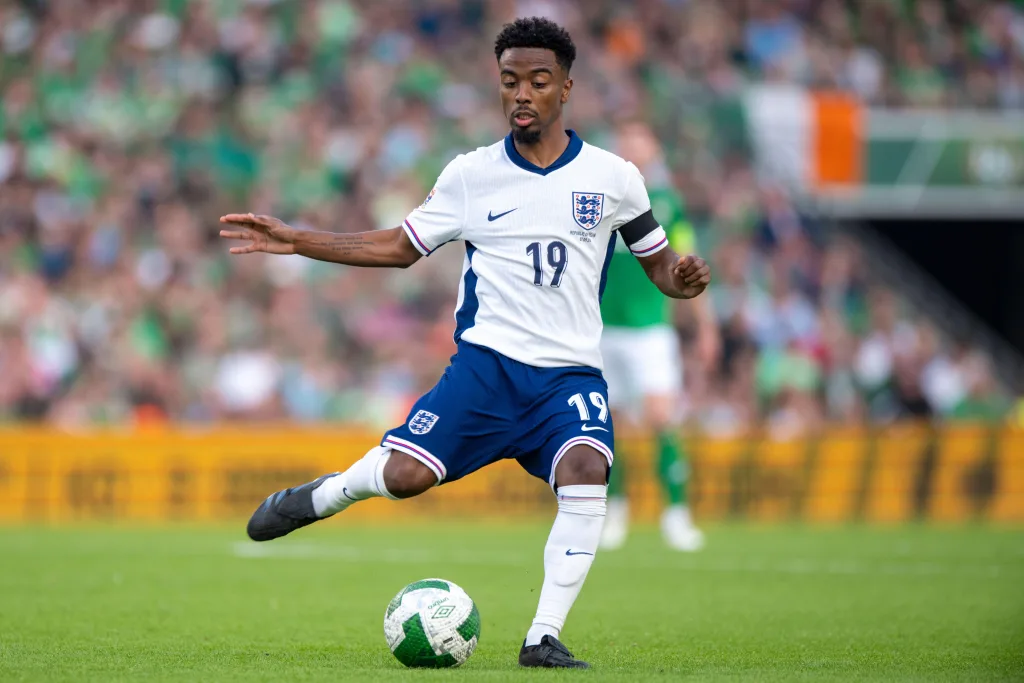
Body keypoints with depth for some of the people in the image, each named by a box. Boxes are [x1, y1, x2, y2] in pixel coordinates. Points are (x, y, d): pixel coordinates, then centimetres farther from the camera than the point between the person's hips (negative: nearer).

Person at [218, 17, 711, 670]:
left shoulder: (612, 177, 4)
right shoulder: (472, 175, 5)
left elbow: (658, 261, 15)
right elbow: (401, 247, 16)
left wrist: (682, 277, -10)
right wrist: (295, 241, 9)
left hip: (571, 372, 0)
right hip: (486, 363, 0)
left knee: (585, 470, -30)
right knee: (406, 474, -20)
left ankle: (544, 639, -21)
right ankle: (321, 496, 15)